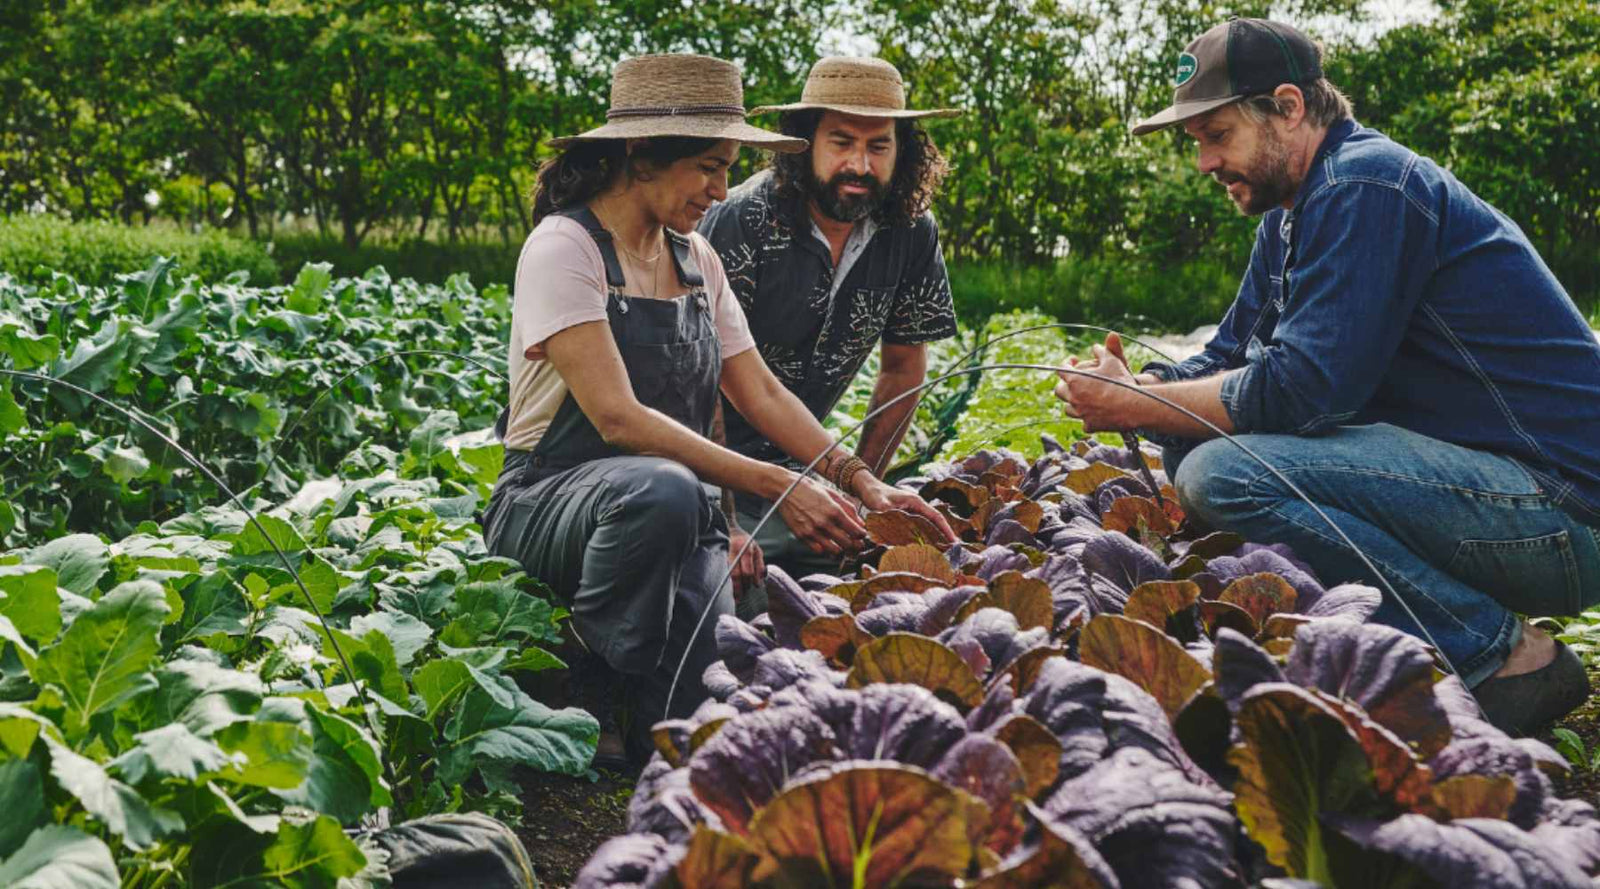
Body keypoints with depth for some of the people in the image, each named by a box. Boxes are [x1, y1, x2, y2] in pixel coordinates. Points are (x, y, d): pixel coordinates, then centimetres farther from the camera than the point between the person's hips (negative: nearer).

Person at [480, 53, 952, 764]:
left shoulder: (695, 259, 10)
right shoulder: (564, 247, -13)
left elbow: (761, 394, 9)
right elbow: (619, 417, -23)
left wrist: (861, 482, -6)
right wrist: (776, 486, -29)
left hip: (674, 512, 5)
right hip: (547, 505, -4)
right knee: (662, 491, -41)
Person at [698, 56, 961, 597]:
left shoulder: (911, 232, -7)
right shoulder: (743, 222, -24)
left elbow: (905, 368, 7)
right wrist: (724, 524, -25)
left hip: (795, 460, 5)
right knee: (740, 604, -17)